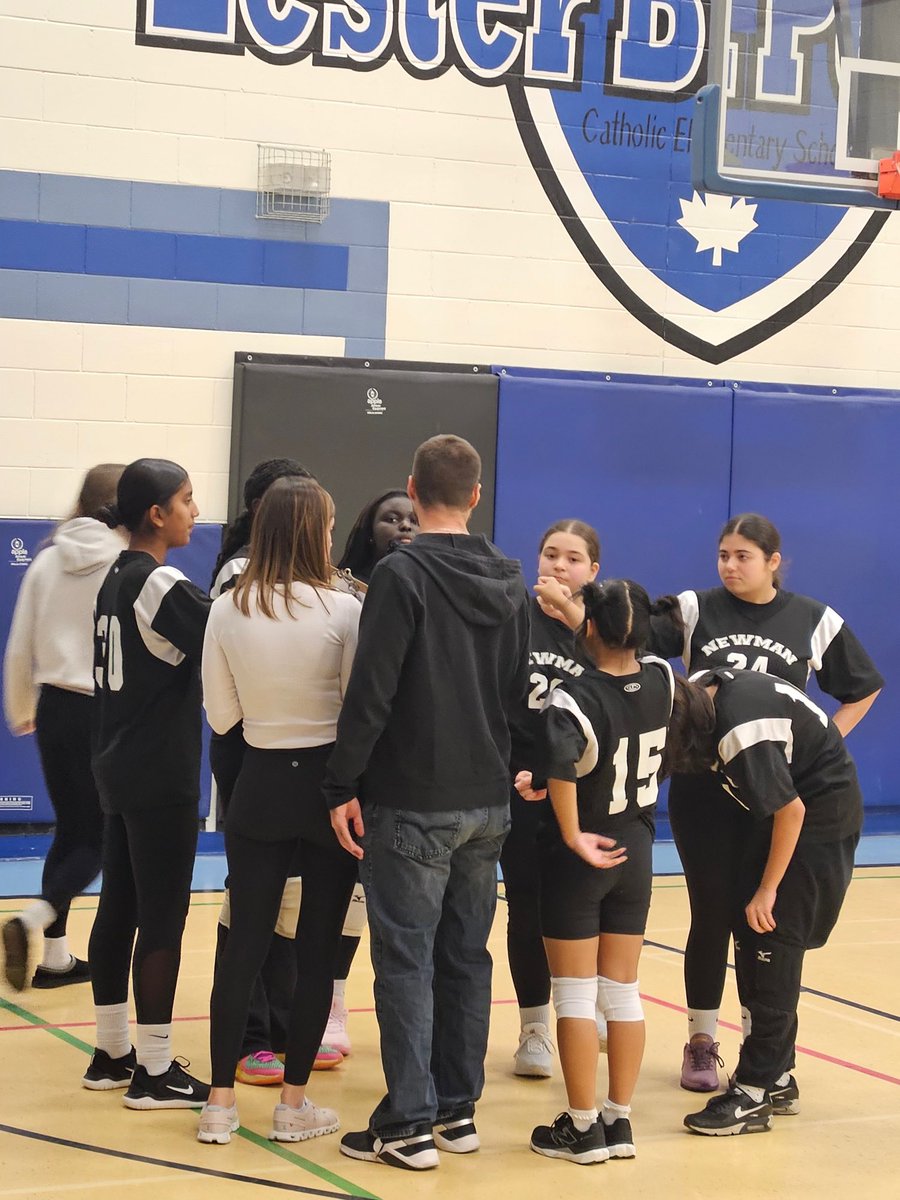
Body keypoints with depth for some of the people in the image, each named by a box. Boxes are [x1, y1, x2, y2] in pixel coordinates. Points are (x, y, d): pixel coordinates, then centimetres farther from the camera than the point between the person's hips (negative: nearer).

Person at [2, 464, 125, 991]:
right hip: (108, 715, -6)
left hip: (56, 706, 6)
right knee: (102, 838, 4)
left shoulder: (50, 559, 4)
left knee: (71, 830, 16)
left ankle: (56, 957, 16)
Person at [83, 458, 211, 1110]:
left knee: (119, 909, 13)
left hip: (118, 769, 9)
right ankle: (155, 1072, 2)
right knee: (163, 920, -3)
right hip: (162, 780, -9)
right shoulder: (164, 586, -17)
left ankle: (111, 1053, 21)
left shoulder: (115, 580, 11)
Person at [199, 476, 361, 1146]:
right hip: (327, 788, -3)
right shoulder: (341, 610, -13)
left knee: (244, 944, 8)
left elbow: (221, 715, 3)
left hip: (259, 788, 3)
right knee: (318, 948, 6)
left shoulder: (228, 611, -3)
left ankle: (221, 1103, 10)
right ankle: (294, 1105, 11)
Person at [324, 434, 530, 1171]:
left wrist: (344, 786, -12)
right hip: (488, 803, 6)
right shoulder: (510, 583, 8)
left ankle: (408, 1124, 0)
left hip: (412, 804, -6)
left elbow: (371, 692, -17)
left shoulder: (402, 574, -13)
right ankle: (457, 1110, 19)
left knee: (406, 960, -2)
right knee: (466, 956, 13)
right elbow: (519, 691, 13)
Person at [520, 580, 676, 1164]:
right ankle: (620, 1120, 18)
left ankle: (583, 1128, 9)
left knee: (575, 993, 4)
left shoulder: (572, 700, -21)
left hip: (578, 858, -5)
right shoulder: (663, 682, -5)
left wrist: (572, 835, -26)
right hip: (635, 852, 5)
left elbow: (561, 766, -39)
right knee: (623, 991, 12)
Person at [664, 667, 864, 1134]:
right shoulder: (702, 689, -9)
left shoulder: (741, 736, -32)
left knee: (773, 942, -11)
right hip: (791, 802, 9)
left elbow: (791, 812, -24)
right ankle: (777, 1079, 15)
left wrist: (768, 890, -16)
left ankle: (754, 1094, -8)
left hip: (820, 816, -9)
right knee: (747, 931, 7)